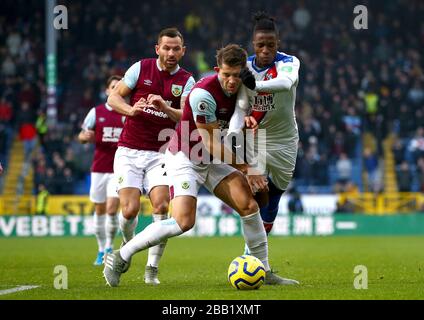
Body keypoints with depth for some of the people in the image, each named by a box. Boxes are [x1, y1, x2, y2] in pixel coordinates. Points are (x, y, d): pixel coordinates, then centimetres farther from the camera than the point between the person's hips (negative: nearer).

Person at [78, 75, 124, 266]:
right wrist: (85, 137, -13)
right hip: (99, 169, 2)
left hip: (119, 169, -2)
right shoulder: (96, 112, 5)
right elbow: (81, 137, 10)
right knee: (99, 210, 7)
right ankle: (101, 250, 19)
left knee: (112, 209, -13)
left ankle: (109, 246, 6)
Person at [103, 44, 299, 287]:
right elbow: (211, 143, -22)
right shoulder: (204, 93, -27)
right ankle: (120, 258, -9)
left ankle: (265, 273, 4)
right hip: (185, 158, -7)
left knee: (249, 205, -7)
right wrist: (245, 167, -14)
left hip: (213, 160, 7)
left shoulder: (243, 89, -4)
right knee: (184, 222, -22)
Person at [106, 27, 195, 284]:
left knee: (161, 206, -19)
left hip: (159, 154, 1)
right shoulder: (141, 68, 1)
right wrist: (131, 109, -18)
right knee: (130, 209, -13)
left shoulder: (186, 80, 2)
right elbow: (113, 98, 2)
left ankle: (152, 269, -10)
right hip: (129, 152, -1)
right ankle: (128, 245, 22)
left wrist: (166, 108, -30)